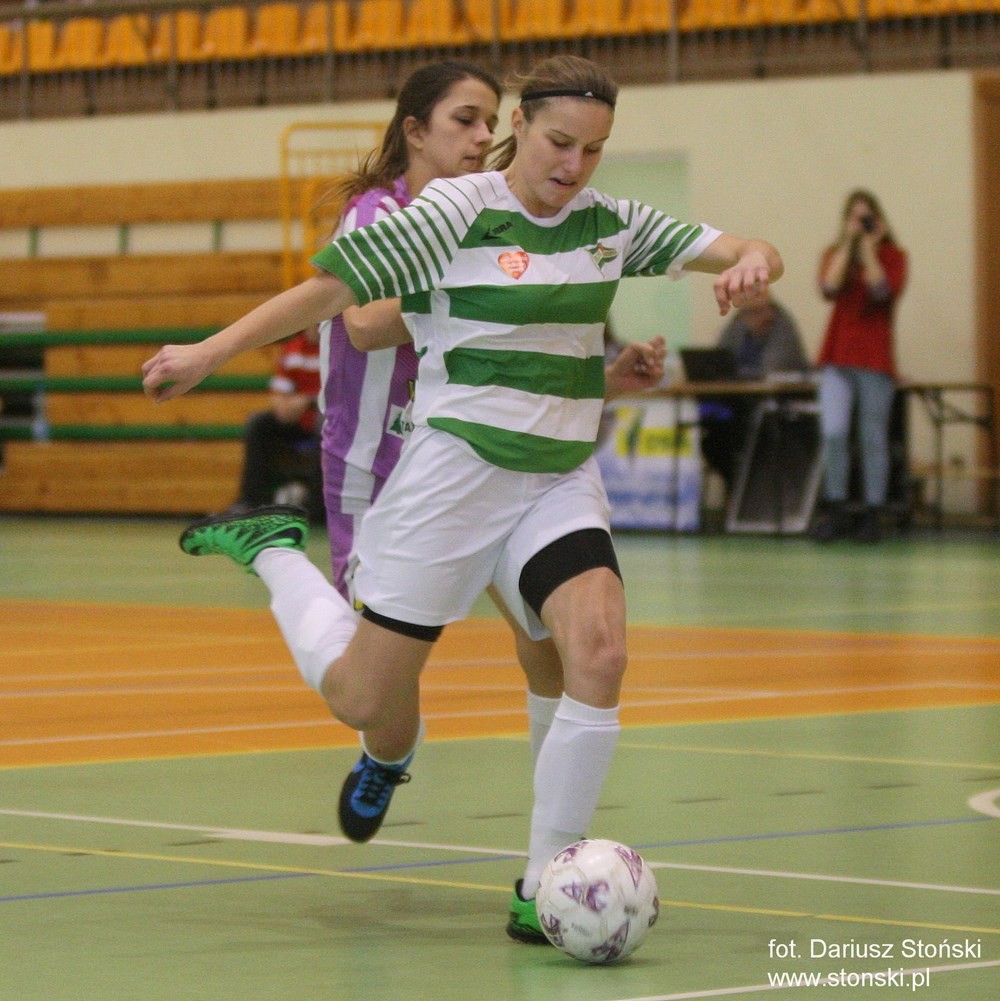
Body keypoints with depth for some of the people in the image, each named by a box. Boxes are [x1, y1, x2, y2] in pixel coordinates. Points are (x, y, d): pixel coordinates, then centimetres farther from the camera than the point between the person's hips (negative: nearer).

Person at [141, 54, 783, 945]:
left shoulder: (609, 223, 6)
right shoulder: (456, 212, -10)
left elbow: (735, 252, 6)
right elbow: (330, 288, -6)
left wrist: (752, 261, -18)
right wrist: (209, 353, -4)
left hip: (563, 481, 4)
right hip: (457, 467, -4)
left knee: (600, 653, -21)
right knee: (365, 699, 2)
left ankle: (542, 890, -9)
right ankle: (273, 552, 31)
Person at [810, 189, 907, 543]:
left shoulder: (892, 256, 4)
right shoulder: (834, 254, 11)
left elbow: (881, 291, -14)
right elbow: (829, 288, -8)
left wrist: (869, 247, -8)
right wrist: (848, 244, -7)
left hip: (874, 357, -2)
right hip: (837, 355, 2)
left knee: (873, 437, 1)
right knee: (833, 432, -10)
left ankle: (872, 515, 9)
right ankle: (836, 511, 1)